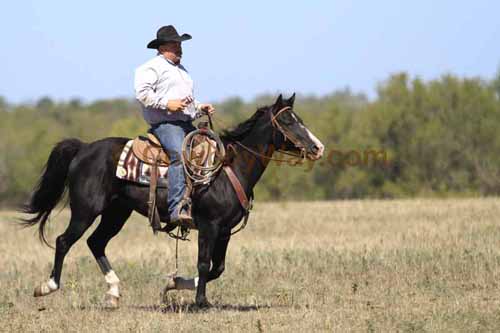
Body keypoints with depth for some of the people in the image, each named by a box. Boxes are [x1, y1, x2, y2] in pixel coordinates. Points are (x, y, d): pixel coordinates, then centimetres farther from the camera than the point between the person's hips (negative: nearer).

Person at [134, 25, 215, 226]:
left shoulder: (181, 70, 29)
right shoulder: (152, 67, 0)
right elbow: (142, 92, -14)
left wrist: (200, 108, 19)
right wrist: (167, 103, -19)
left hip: (187, 123, 10)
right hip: (164, 123, -10)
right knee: (180, 156, -31)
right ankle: (177, 209, -40)